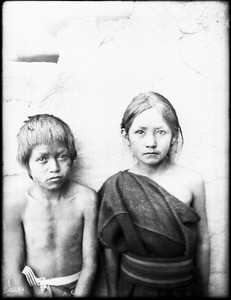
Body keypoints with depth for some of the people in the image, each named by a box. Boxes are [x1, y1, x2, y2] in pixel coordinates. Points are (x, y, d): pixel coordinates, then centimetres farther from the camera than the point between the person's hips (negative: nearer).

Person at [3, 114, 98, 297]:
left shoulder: (86, 199, -19)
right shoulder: (16, 204, -16)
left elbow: (90, 264, -12)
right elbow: (13, 270, -11)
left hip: (76, 287, 1)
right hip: (31, 288, -1)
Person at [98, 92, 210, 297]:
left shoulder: (192, 181, -14)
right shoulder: (115, 188, -15)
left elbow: (202, 242, -3)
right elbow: (109, 248, -5)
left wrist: (203, 290, 5)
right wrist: (113, 291, 2)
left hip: (184, 287, 1)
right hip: (132, 286, 0)